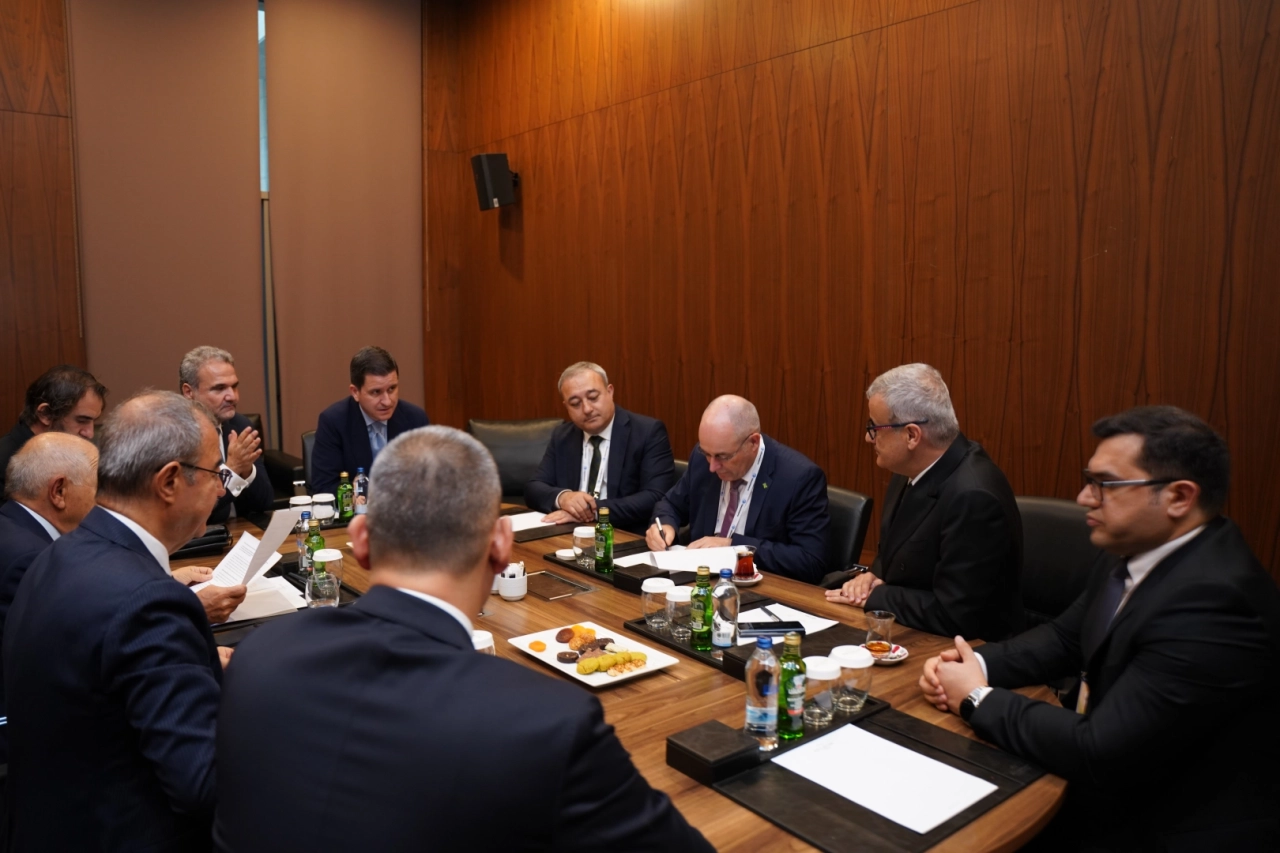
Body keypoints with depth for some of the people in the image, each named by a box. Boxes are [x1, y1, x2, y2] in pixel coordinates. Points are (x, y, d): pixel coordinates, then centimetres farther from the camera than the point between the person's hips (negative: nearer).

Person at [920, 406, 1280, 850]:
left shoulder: (1211, 599, -29)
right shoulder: (1138, 551, -2)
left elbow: (1098, 754, -30)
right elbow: (1066, 637, 10)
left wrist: (978, 698, -16)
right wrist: (975, 664, -8)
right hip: (1118, 784, 7)